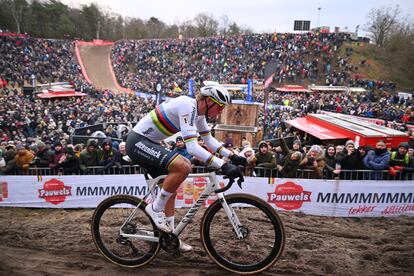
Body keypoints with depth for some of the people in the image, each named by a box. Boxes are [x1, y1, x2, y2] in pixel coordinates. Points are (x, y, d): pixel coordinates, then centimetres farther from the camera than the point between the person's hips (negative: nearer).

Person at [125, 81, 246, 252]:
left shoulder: (198, 112, 6)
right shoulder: (187, 106, -24)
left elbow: (209, 140, 16)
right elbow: (192, 147, -34)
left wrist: (232, 157, 6)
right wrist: (223, 166, -36)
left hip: (148, 143, 10)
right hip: (138, 141, -10)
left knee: (171, 186, 14)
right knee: (183, 166, -28)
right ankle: (156, 208, -7)